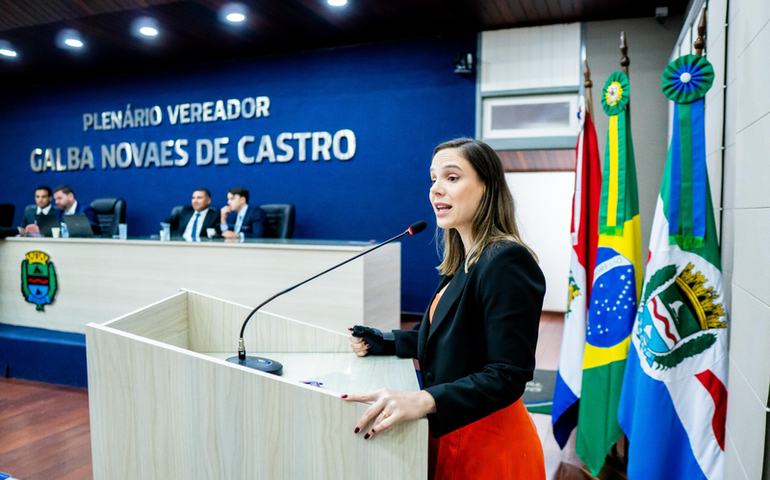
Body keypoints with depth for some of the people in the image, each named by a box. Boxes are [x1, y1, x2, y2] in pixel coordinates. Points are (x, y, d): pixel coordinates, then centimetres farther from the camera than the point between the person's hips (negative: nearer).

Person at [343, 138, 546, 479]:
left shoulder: (507, 263, -23)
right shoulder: (463, 262, 5)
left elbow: (508, 375, -26)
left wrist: (424, 401, -37)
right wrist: (382, 343, 7)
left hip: (490, 444, -8)